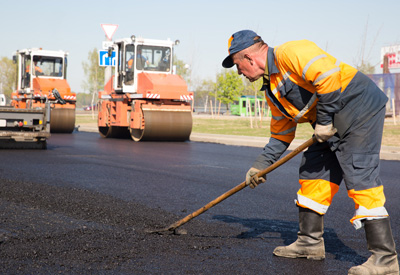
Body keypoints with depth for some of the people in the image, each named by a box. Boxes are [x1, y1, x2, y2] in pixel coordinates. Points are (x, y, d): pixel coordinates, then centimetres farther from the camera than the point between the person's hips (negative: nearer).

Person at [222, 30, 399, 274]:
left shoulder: (289, 53, -16)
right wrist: (261, 165, 20)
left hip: (361, 109, -10)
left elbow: (327, 76, -28)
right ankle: (310, 242, 23)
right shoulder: (272, 90, 15)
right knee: (312, 172, 11)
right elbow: (281, 133, 22)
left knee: (360, 177, -15)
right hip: (334, 125, 10)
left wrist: (323, 120, -19)